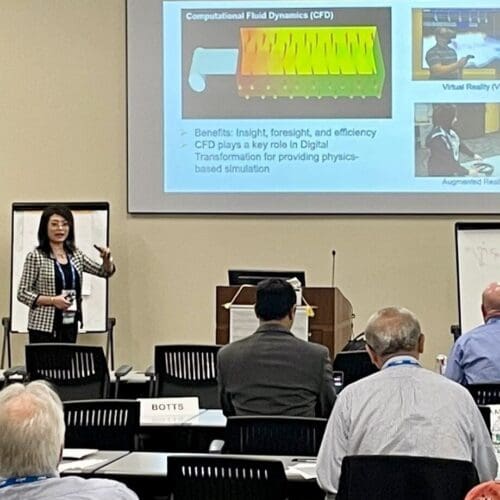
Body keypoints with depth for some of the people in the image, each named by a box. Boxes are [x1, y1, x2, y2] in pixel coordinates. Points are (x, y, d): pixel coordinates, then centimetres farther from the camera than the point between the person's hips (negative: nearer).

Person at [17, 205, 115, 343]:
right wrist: (52, 300, -18)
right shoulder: (35, 257, -5)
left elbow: (104, 271, 16)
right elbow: (22, 293, -6)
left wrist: (107, 260, -6)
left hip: (70, 325, 5)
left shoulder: (75, 255, 10)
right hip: (44, 326, -5)